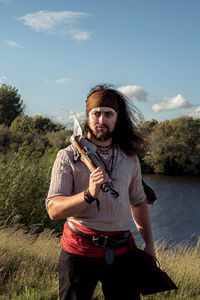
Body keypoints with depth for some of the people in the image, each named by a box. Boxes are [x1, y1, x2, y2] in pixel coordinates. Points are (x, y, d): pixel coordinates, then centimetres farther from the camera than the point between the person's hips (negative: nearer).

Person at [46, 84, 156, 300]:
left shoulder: (130, 157, 10)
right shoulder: (68, 156, -3)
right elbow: (53, 210, -12)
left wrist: (149, 243, 17)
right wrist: (89, 195, -27)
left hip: (122, 251, 3)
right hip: (80, 250, -3)